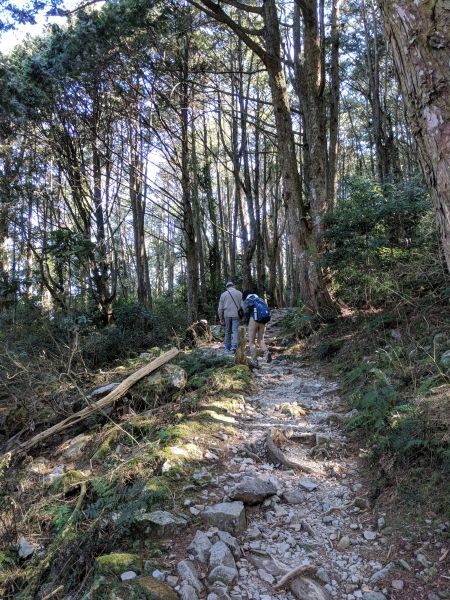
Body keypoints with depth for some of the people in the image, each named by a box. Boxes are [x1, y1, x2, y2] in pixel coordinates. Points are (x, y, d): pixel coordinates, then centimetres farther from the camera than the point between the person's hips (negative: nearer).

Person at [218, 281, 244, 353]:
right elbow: (242, 305, -1)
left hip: (227, 315, 2)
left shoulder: (223, 294, 9)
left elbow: (220, 308, 8)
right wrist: (243, 314, 7)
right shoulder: (239, 293, 5)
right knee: (235, 331, -4)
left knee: (227, 332, 11)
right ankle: (234, 346, -20)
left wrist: (221, 318, 13)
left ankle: (227, 348, 15)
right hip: (236, 315, -2)